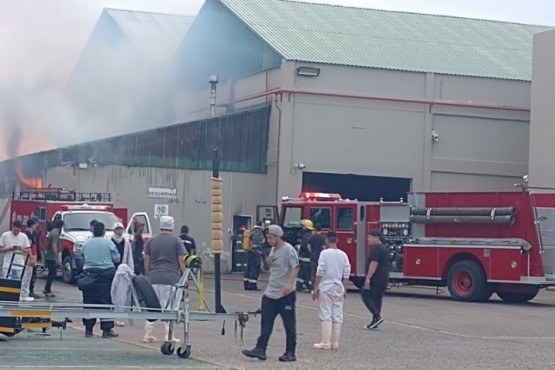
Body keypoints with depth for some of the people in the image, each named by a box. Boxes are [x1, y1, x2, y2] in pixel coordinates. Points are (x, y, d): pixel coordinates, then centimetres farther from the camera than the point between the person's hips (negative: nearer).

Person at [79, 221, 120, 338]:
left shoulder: (86, 244, 6)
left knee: (89, 302, 9)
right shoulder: (109, 243, -6)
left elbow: (83, 259, 15)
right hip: (106, 275, -3)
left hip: (89, 273, 3)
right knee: (106, 302, 0)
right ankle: (107, 330, -2)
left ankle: (88, 329, 9)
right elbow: (117, 260, -2)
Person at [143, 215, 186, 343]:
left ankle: (147, 334, 10)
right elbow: (181, 260, -2)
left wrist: (147, 275, 21)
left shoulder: (151, 241, 10)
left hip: (154, 277, 3)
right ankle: (169, 335, -1)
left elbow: (146, 260, 13)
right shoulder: (176, 241, 0)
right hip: (171, 278, -3)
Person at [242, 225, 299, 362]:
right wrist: (269, 261, 4)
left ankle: (290, 353, 7)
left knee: (289, 324, 1)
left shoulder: (288, 249, -12)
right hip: (270, 293, 8)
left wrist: (289, 284, -32)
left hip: (285, 294, -8)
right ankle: (260, 349, 4)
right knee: (266, 321, 3)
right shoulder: (273, 250, 14)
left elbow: (295, 268, -19)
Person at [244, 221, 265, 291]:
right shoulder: (258, 232, -12)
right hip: (255, 254, -10)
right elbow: (258, 244, -21)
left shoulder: (253, 231, 18)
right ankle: (252, 285, -8)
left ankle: (246, 285, 14)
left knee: (249, 269, 11)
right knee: (255, 270, -7)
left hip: (249, 253, 10)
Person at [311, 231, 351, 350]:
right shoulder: (343, 255, 4)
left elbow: (320, 272, -11)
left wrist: (315, 289, -5)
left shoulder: (325, 253, -9)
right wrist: (344, 290, 14)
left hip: (326, 287, -4)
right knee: (337, 316, 7)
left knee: (326, 316, -2)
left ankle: (326, 343, -3)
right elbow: (346, 275, 5)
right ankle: (335, 342, 11)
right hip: (339, 288, 4)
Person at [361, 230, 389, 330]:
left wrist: (368, 278, -25)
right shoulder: (384, 248, 19)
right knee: (377, 299, 10)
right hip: (384, 279, 10)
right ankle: (375, 322, 11)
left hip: (376, 279, -10)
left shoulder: (376, 249, -14)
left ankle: (377, 316, -15)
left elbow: (374, 264, -23)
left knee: (366, 296, -5)